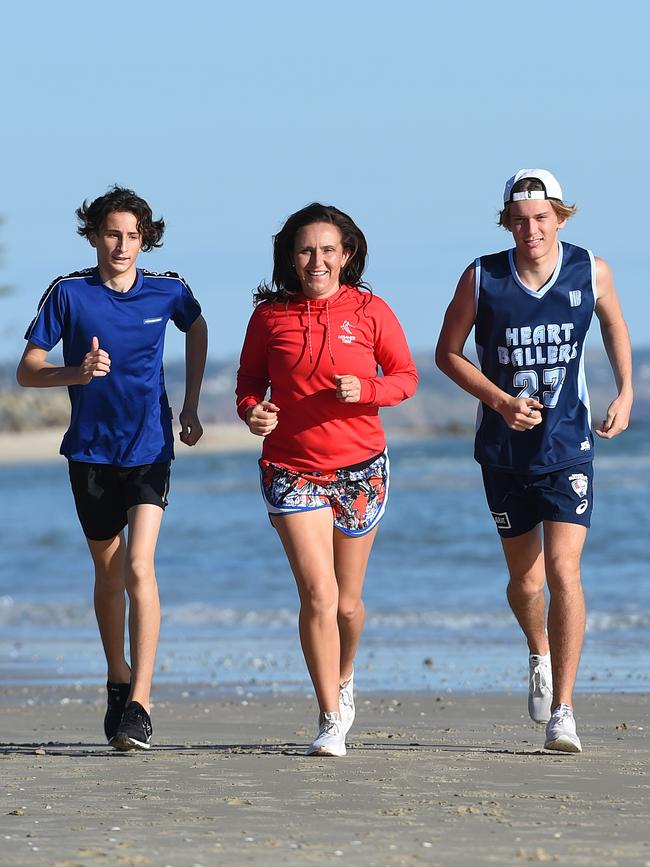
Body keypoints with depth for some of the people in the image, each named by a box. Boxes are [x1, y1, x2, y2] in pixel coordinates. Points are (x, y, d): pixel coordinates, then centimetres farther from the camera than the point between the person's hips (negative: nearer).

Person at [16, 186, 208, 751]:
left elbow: (196, 328, 20)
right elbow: (27, 371, -4)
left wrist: (191, 406, 16)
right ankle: (118, 681, 33)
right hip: (91, 450, 2)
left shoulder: (168, 292, -3)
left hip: (150, 447, -2)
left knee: (139, 567, -16)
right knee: (108, 571, 13)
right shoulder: (69, 294, -6)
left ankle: (139, 705, -19)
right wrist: (77, 373, -24)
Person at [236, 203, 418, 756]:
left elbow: (406, 376, 5)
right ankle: (331, 722, -9)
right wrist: (252, 411, -11)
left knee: (347, 602, 10)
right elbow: (249, 379, 11)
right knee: (318, 595, -14)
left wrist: (365, 390, -15)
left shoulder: (370, 312, -1)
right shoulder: (269, 316, 0)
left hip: (360, 470, 1)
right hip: (292, 470, -1)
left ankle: (344, 677, 42)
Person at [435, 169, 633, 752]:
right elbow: (448, 353, 1)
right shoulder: (482, 278, -8)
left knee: (563, 571, -16)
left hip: (568, 445, -1)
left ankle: (561, 711, -15)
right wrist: (501, 401, -13)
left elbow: (615, 326, 17)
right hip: (505, 448, 1)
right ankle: (541, 656, 45)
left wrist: (626, 392, 7)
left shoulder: (591, 272, -5)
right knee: (525, 579, 11)